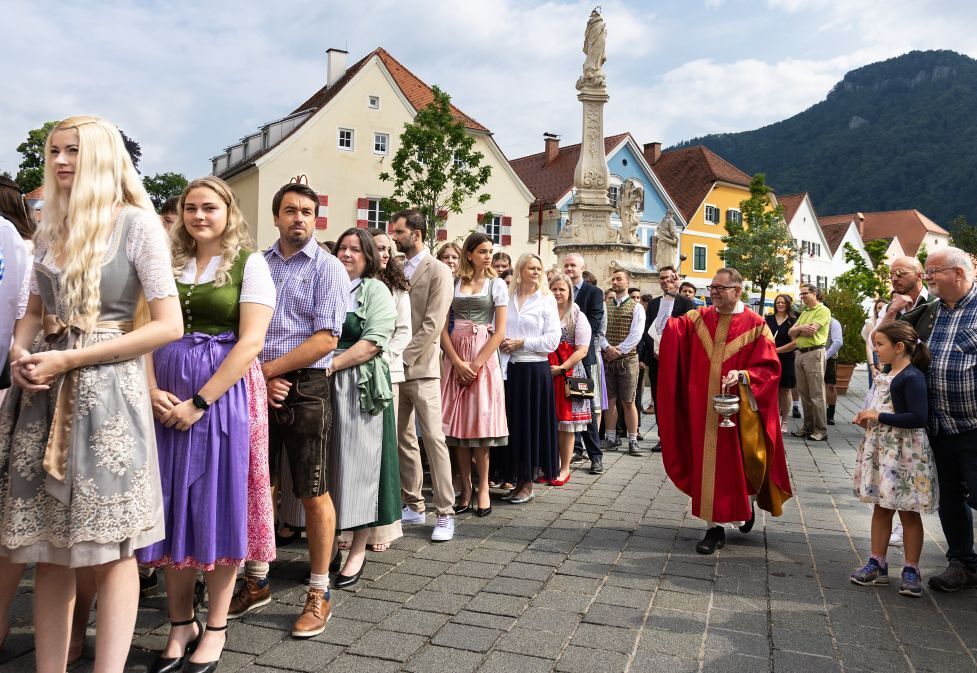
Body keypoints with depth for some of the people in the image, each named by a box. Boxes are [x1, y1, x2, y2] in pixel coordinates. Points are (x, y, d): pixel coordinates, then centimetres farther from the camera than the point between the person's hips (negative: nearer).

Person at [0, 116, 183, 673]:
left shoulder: (136, 224, -5)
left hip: (106, 388, -6)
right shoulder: (51, 230, 13)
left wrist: (69, 359, -13)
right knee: (48, 547, 10)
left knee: (109, 546, -1)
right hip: (47, 392, 6)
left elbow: (169, 325, -11)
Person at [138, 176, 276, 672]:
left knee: (218, 505, 3)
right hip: (166, 399, 4)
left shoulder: (249, 264, -2)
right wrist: (152, 391, -11)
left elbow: (251, 341, -11)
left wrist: (199, 403, -15)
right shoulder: (169, 263, 12)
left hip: (223, 393, -4)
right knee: (172, 506, 8)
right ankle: (180, 622, 24)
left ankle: (215, 628, 18)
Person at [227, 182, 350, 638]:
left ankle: (319, 593, 15)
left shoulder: (328, 268, -3)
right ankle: (256, 583, 30)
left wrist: (266, 369, -11)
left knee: (313, 494, 2)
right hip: (258, 386, 5)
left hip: (306, 387, -4)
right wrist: (259, 379, -7)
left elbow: (325, 339, -11)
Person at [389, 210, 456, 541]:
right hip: (395, 368, 6)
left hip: (420, 368, -6)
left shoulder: (438, 271, -4)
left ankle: (445, 514, 1)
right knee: (403, 439, 10)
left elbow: (432, 324, -13)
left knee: (433, 439, -6)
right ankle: (413, 505, 21)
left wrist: (403, 356, -16)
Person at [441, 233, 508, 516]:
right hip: (455, 357, 2)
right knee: (458, 424, 2)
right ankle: (466, 489, 11)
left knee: (480, 421, -2)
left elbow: (500, 332, -2)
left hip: (484, 356, -2)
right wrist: (458, 362, -9)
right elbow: (442, 326, 2)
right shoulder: (453, 283, 7)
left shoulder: (497, 285, 4)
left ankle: (483, 487, 9)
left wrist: (476, 364, -11)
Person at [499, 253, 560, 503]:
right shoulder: (508, 299, 10)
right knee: (514, 423, 6)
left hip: (535, 369, -3)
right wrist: (502, 342, -4)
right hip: (512, 368, 3)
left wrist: (521, 343, -10)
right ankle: (517, 480, 18)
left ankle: (528, 484, 11)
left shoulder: (547, 300, 2)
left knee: (532, 423, 1)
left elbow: (553, 340, -5)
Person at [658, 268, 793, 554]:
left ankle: (748, 503, 39)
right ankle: (715, 528, 15)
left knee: (743, 464, 7)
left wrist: (743, 375, -23)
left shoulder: (755, 325, -4)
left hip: (739, 409, -3)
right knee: (708, 466, 5)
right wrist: (666, 322, -24)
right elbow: (675, 329, -2)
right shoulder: (699, 318, 8)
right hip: (704, 409, 3)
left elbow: (769, 368, -7)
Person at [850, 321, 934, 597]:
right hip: (881, 449, 8)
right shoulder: (887, 375, 11)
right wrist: (868, 418, 5)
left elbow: (919, 418, -24)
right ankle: (877, 564, 21)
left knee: (908, 512, 4)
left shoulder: (912, 377, -16)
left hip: (905, 452, -8)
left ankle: (911, 570, 15)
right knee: (881, 507, 13)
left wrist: (878, 416, -19)